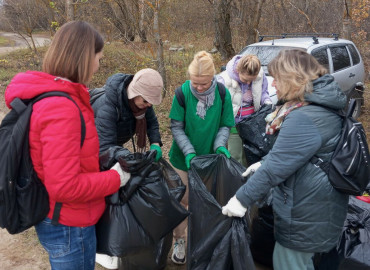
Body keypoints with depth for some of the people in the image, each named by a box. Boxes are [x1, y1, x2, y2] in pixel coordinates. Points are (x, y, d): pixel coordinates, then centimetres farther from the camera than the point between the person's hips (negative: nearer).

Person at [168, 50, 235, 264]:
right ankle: (179, 240, 31)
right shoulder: (183, 92, -16)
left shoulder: (223, 94, -13)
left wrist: (220, 145, -21)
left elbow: (225, 125, -3)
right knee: (183, 199, 11)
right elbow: (176, 127, -11)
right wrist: (189, 151, -22)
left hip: (210, 157, 1)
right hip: (184, 158, -1)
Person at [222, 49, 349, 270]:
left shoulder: (305, 118, -29)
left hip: (307, 214, -10)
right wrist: (263, 163, 16)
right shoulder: (318, 104, 5)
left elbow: (276, 167, -27)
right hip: (314, 206, 10)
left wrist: (242, 199, -20)